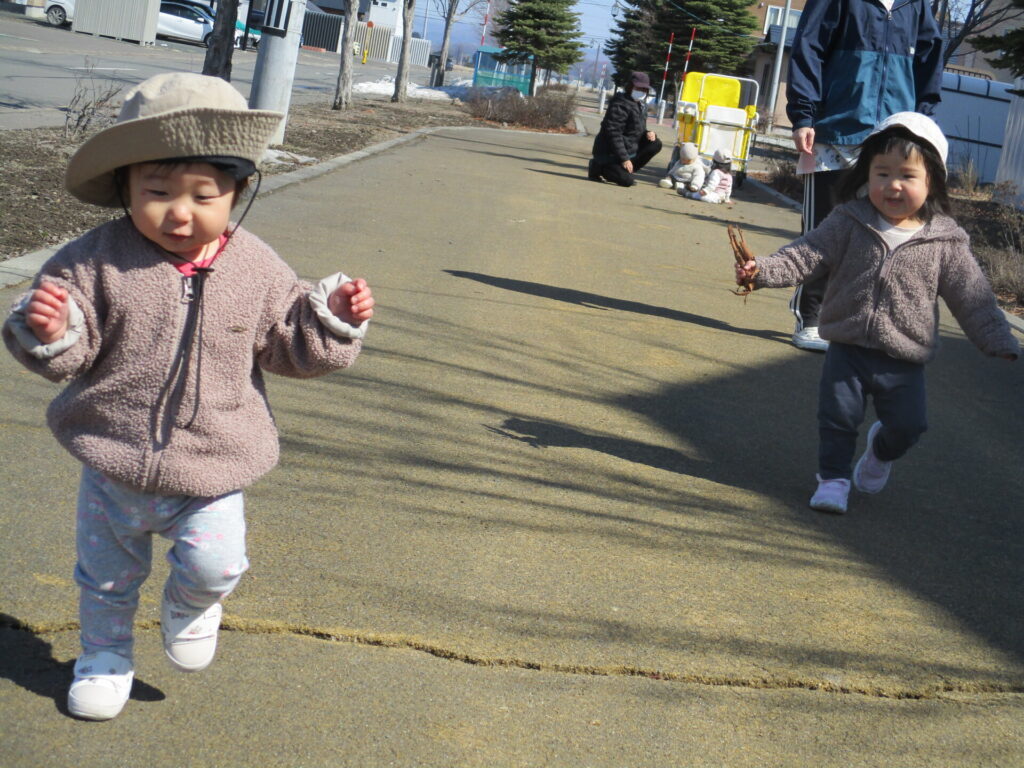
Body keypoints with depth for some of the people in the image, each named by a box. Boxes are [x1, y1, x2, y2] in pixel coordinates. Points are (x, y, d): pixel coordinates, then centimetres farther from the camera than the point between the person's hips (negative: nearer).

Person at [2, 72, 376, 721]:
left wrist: (333, 321, -12)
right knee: (107, 576, 17)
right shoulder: (96, 262, -14)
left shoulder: (255, 268, -9)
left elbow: (287, 344, 3)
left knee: (216, 564, -12)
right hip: (114, 466, 1)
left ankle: (190, 607, 26)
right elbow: (69, 352, -11)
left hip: (212, 470, 0)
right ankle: (105, 655, 47)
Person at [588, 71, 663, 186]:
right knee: (626, 181, -24)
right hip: (609, 153, -9)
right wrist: (624, 159, -25)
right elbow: (613, 133, -22)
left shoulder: (641, 105, 11)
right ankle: (597, 167, 1)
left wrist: (648, 133, -5)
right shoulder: (620, 104, -17)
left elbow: (638, 130, 21)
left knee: (656, 144, -3)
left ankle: (626, 171, 0)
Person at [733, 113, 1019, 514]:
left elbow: (972, 296, 1)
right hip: (848, 349, 0)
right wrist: (762, 270, -24)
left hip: (904, 361, 0)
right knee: (837, 417, 0)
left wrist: (1000, 343, -1)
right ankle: (833, 477, 22)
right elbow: (806, 252, -9)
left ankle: (881, 451, 38)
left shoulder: (945, 244, -4)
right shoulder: (849, 223, -3)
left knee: (908, 425, 5)